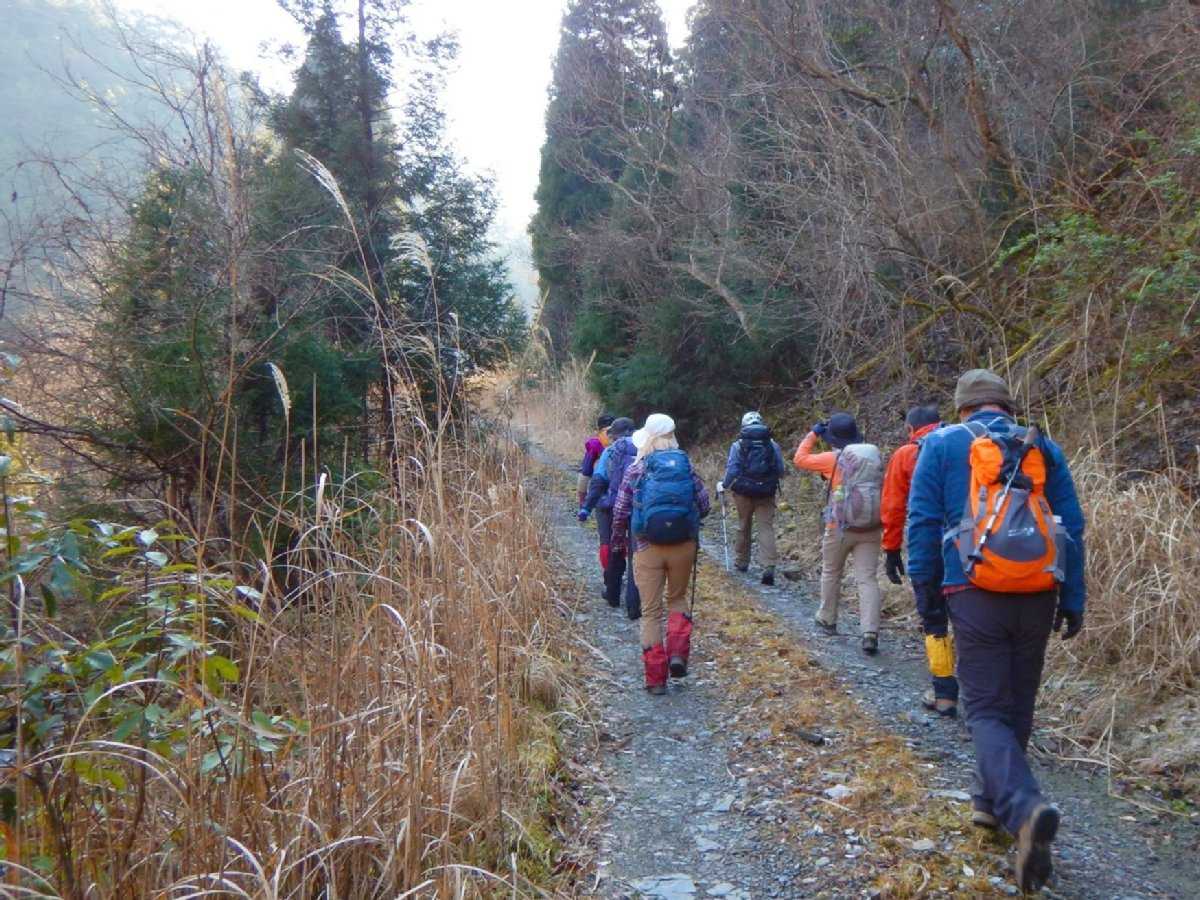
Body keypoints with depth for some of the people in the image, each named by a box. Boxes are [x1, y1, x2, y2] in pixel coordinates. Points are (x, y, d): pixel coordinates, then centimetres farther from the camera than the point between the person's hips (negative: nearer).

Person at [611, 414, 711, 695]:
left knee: (651, 611, 8)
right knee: (678, 598, 24)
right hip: (684, 545, 2)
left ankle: (656, 678, 10)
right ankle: (678, 653, 5)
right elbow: (703, 505, 2)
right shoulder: (685, 464, 1)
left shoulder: (636, 468, -4)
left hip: (648, 548, -1)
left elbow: (620, 511, -3)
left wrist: (618, 542, 13)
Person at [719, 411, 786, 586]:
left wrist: (724, 485, 6)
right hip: (766, 494, 0)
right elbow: (780, 471, 1)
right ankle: (769, 567, -14)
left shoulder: (738, 446, -7)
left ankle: (741, 563, 30)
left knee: (743, 527, 16)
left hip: (743, 493, 0)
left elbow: (732, 470, -11)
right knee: (767, 528, -2)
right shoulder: (773, 445, -1)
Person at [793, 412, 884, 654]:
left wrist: (813, 434, 11)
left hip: (840, 527, -3)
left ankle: (827, 620, 33)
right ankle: (870, 632, -13)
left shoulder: (834, 458, -8)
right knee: (867, 579, -1)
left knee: (831, 573, 18)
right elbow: (882, 490, 16)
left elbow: (800, 459, 2)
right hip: (870, 529, 3)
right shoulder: (875, 456, 6)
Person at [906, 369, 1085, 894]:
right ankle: (991, 801, 29)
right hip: (1038, 597, 3)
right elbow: (1072, 528, 11)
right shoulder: (1044, 449, 11)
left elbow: (922, 520, -1)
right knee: (1016, 707, 17)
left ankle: (1024, 807, -23)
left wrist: (925, 589, 6)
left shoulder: (943, 443, 4)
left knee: (986, 710, -1)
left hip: (976, 595, -3)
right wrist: (1073, 600, 14)